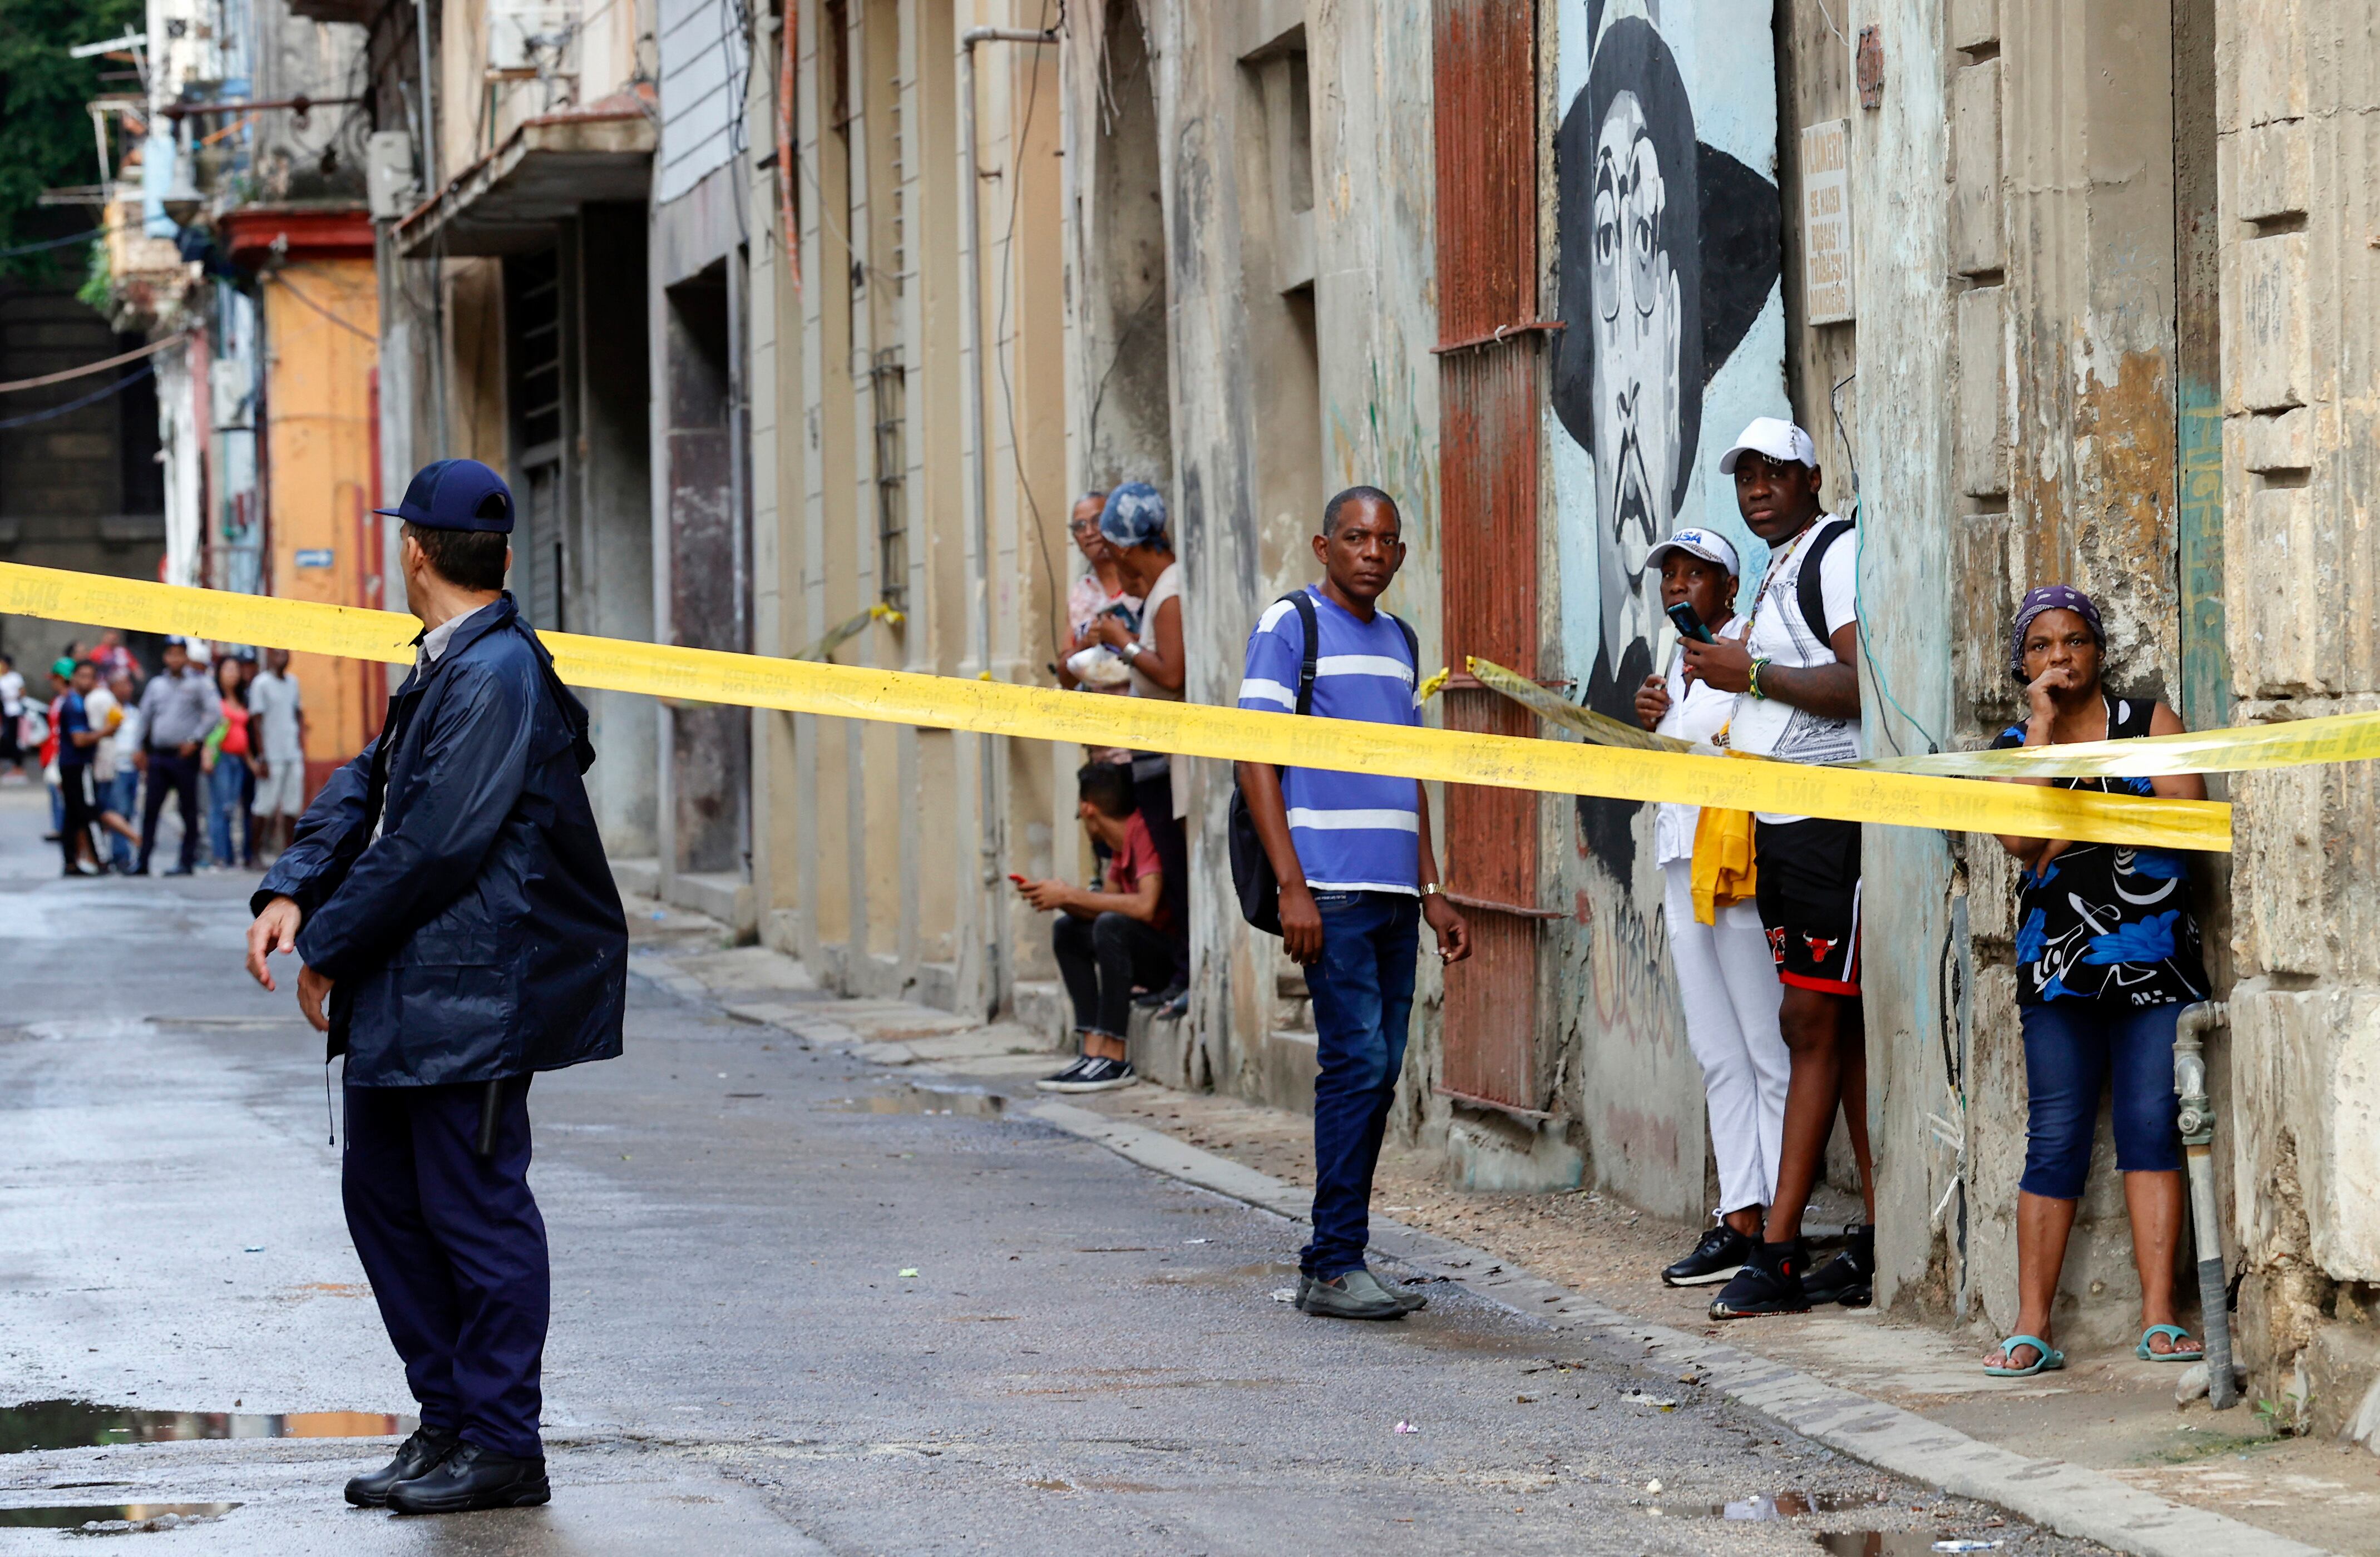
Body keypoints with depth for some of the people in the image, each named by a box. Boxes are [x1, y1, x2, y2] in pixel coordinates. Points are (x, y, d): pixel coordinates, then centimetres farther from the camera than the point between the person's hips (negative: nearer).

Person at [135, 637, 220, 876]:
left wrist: (195, 740, -14)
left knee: (189, 809, 0)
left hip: (184, 755, -5)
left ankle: (187, 861, 5)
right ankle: (143, 862, 5)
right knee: (150, 809, 2)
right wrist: (142, 749, 17)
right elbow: (146, 715, 21)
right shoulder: (156, 683, 14)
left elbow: (214, 712, -8)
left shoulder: (199, 682, -1)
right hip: (158, 755, 5)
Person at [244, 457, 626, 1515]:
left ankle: (501, 1448, 5)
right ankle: (449, 1423, 23)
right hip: (409, 992, 10)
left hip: (471, 994, -10)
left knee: (476, 1211, -3)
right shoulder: (442, 667, 13)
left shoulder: (497, 674, -18)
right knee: (384, 1194, 14)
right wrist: (292, 891, -2)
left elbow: (439, 843, -21)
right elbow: (366, 786, 14)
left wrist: (330, 947, -13)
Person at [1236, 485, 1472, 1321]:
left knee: (1378, 1072, 6)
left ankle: (1329, 1259, 13)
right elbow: (1256, 759, -7)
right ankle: (1336, 1267, -9)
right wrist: (1292, 886, -15)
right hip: (1329, 890, -7)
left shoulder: (1399, 642, 19)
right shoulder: (1289, 626, -2)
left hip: (1395, 893, 7)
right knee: (1358, 1061, -12)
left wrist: (1432, 892, 18)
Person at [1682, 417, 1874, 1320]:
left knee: (1812, 1024, -10)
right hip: (1780, 823, 10)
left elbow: (1867, 682, -22)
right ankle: (1880, 1241, 9)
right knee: (1841, 1030, 8)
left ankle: (1777, 1255, -11)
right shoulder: (1780, 571, 21)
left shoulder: (1838, 553, -10)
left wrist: (1753, 675, -18)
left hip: (1832, 823, -10)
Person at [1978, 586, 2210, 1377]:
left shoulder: (2149, 719, 7)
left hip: (2155, 950, -1)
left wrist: (2082, 825, -7)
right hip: (2060, 957, 1)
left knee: (2152, 1124, -6)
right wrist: (2043, 727, -6)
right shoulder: (2014, 745, 10)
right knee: (2056, 1139, -4)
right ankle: (2032, 1327, -5)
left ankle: (2159, 1318, -6)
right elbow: (2022, 841, -8)